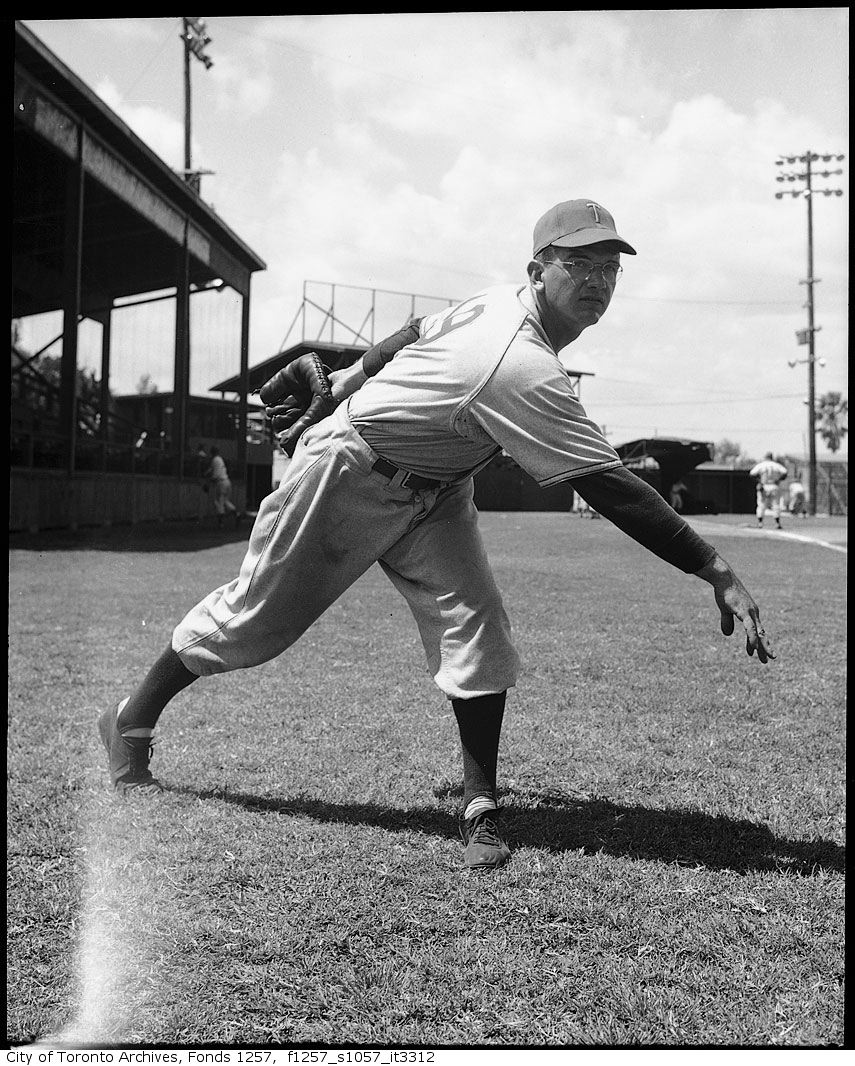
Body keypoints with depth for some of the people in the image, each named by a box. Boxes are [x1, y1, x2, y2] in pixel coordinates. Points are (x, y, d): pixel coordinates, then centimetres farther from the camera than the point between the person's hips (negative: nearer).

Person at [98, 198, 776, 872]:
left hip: (433, 492, 8)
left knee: (476, 627, -10)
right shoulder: (525, 369, -35)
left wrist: (341, 385, 23)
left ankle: (481, 807, -3)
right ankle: (131, 725, 28)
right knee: (256, 615, 5)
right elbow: (611, 489, -37)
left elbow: (410, 337, 8)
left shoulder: (502, 304, -8)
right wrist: (718, 573, -36)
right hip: (347, 476, -8)